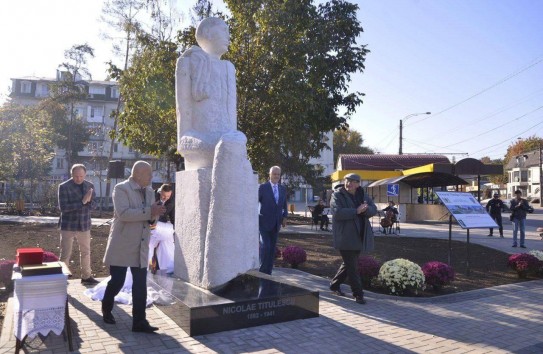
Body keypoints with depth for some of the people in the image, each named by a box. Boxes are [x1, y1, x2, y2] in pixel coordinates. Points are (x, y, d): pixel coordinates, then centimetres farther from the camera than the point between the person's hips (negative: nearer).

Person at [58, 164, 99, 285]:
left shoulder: (90, 186, 1)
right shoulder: (64, 186, -11)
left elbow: (92, 205, 1)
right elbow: (63, 207, -19)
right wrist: (82, 202, -25)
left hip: (84, 224, 4)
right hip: (68, 225, -4)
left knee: (85, 252, 15)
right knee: (65, 254, 2)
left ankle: (86, 276, 29)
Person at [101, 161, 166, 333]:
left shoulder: (149, 192, 11)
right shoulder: (121, 189, -9)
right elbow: (123, 213, -23)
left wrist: (156, 213, -8)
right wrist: (149, 211, -25)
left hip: (141, 246, 6)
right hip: (122, 245, -5)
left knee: (140, 285, 2)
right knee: (117, 281, 6)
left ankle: (139, 321, 8)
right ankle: (106, 309, 33)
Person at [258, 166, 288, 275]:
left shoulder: (283, 189, 10)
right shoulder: (262, 187, -5)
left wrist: (284, 216, 5)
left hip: (276, 224, 5)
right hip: (264, 222, -5)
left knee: (272, 248, 8)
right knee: (265, 246, -12)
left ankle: (268, 272, 17)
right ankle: (262, 272, 1)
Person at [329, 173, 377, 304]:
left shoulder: (363, 196, 12)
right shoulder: (337, 196, -5)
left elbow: (374, 209, 2)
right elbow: (337, 212, -21)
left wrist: (365, 209, -21)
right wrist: (356, 211, -24)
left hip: (359, 237, 7)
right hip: (345, 238, -6)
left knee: (349, 264, 17)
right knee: (352, 266, -4)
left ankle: (334, 285, 34)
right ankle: (358, 294, 4)